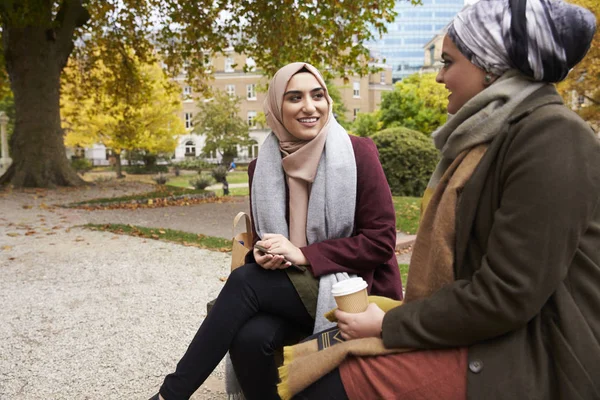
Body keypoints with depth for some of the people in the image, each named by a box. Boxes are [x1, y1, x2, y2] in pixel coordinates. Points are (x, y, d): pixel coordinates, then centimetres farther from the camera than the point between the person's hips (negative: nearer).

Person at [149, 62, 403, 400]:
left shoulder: (358, 153, -9)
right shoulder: (262, 167, 3)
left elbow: (381, 240, -11)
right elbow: (260, 238, 13)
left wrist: (303, 254, -18)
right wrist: (263, 256, -12)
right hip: (292, 288, 4)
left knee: (243, 281, -25)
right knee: (249, 338, -29)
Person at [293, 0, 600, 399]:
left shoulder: (550, 136, -18)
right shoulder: (497, 132, 12)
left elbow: (507, 295, -22)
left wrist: (390, 326, -12)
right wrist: (394, 317, 6)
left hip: (535, 359, -8)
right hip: (496, 335, 8)